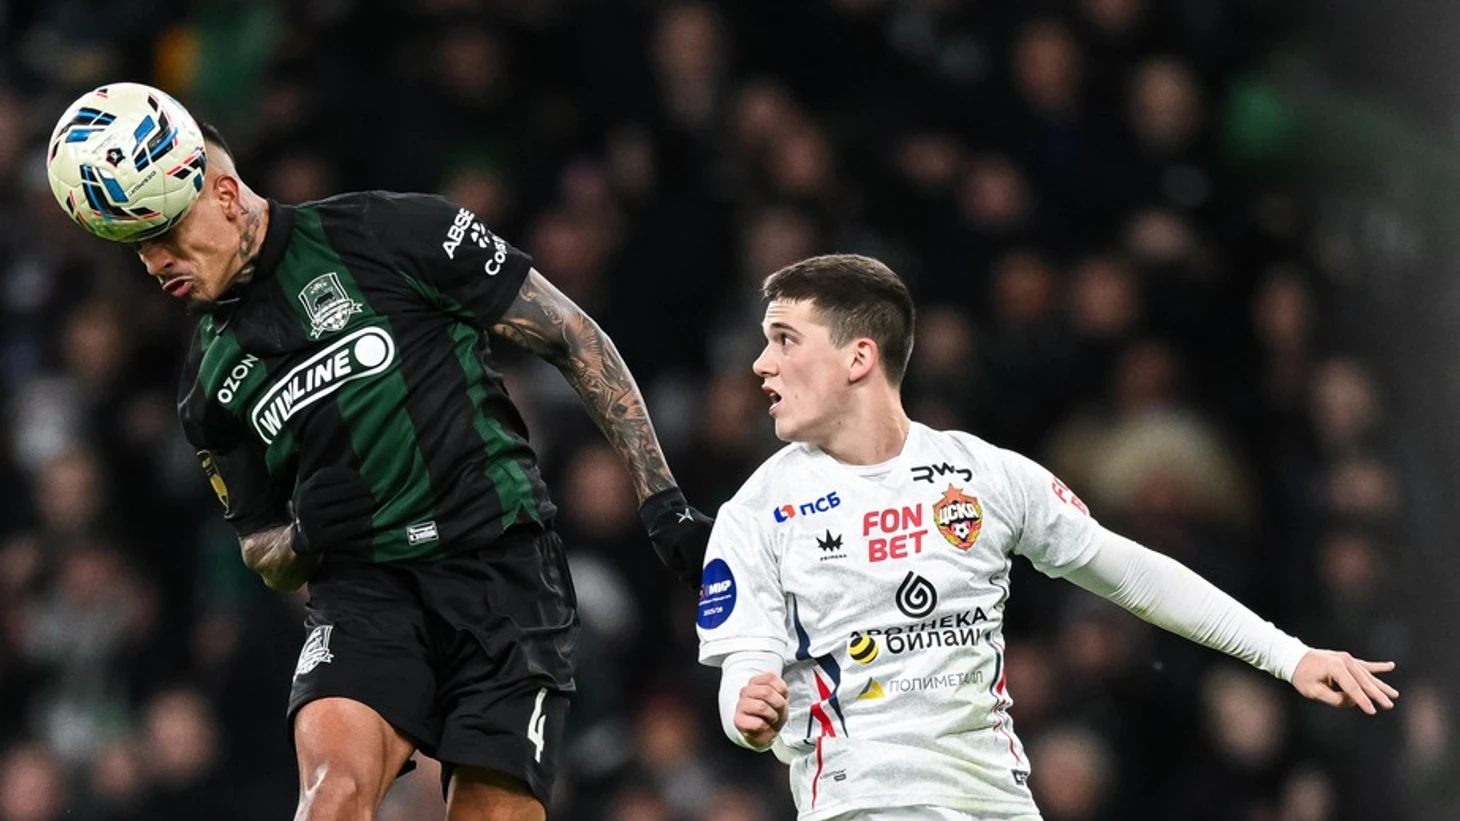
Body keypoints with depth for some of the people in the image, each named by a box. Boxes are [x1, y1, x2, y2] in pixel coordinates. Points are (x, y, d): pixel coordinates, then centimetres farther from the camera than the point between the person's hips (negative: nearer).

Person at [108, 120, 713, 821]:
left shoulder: (386, 232, -2)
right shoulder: (209, 386, 13)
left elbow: (570, 337, 3)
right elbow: (262, 551, 22)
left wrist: (661, 499, 0)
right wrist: (303, 540, -4)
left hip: (504, 564, -3)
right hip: (361, 588, 3)